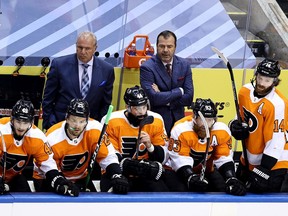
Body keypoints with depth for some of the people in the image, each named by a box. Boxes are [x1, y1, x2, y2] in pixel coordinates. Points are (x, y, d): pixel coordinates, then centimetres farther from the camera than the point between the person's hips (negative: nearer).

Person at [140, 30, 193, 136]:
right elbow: (153, 98, -22)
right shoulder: (147, 67, -11)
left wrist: (165, 99, -14)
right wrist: (179, 91, -12)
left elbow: (188, 98, -3)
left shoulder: (184, 65, 3)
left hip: (178, 120, 4)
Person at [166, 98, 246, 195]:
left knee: (223, 188, -12)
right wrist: (191, 178, -45)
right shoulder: (180, 130, -27)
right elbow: (181, 160, -29)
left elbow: (224, 159, -11)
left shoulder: (222, 130, -14)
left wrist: (231, 179, -27)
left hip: (207, 170, 4)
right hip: (179, 170, -4)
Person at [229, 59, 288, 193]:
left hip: (272, 162, -8)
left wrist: (265, 168, -26)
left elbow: (276, 140, -26)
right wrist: (236, 126, -5)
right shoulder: (245, 91, -3)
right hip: (249, 159, 8)